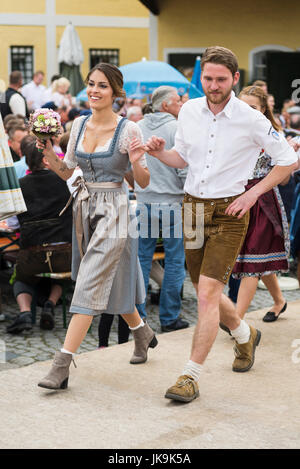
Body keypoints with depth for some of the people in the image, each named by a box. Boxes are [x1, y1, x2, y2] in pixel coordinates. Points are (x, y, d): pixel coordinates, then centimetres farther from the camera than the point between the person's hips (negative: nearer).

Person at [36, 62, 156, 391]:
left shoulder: (128, 129, -10)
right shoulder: (79, 124, 6)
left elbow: (144, 182, -5)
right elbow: (66, 171, 12)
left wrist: (136, 163, -25)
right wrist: (49, 153, -4)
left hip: (112, 210, -7)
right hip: (84, 207, 7)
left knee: (90, 286, -10)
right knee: (109, 282, 18)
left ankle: (61, 366, -10)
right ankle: (143, 333, 43)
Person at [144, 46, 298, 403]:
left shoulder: (251, 120, -10)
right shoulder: (188, 111, 3)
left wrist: (253, 194, -9)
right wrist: (159, 153, -4)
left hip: (229, 213, -5)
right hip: (193, 208, 5)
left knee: (207, 293, -12)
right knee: (205, 291, 15)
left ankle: (191, 377, -4)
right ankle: (245, 335, 44)